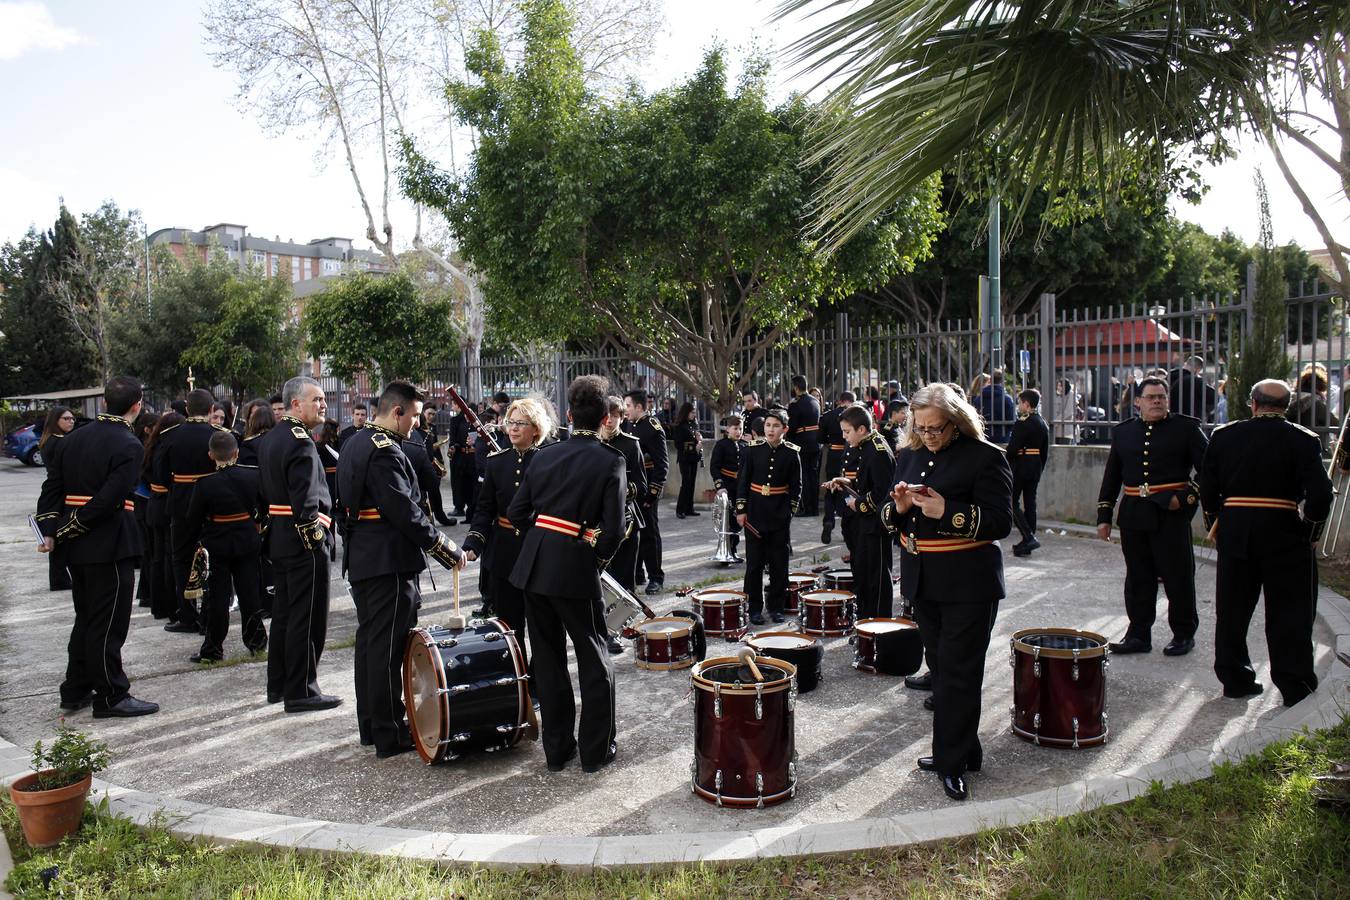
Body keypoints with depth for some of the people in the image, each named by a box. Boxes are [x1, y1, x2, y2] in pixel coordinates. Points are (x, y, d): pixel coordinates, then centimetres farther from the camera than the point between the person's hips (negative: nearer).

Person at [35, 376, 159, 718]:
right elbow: (109, 500, -23)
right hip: (109, 547, -8)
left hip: (77, 547, 8)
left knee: (86, 621, 19)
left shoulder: (73, 438, 9)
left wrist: (50, 530, 2)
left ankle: (76, 690, 27)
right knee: (108, 625, 1)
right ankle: (111, 697, 9)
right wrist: (64, 530, -13)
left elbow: (52, 488, 8)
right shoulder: (128, 446, -17)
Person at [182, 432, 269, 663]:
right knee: (249, 591, 12)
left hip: (217, 546, -2)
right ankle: (256, 640, 21)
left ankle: (213, 649, 11)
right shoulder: (253, 477, -7)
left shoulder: (205, 484, -14)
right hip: (248, 542, 3)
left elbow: (193, 521, -6)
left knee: (217, 596, 5)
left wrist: (198, 539, 11)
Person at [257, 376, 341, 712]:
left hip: (278, 539, 10)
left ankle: (278, 684, 28)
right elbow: (305, 502, -23)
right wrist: (317, 537, -16)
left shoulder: (269, 438, 13)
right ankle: (301, 691, 6)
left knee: (284, 613, 17)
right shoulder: (301, 443, -18)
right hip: (305, 542, -10)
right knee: (307, 618, -1)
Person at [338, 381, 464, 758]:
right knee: (388, 648, -3)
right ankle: (390, 735, 6)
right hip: (388, 562, -10)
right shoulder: (385, 451, -19)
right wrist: (446, 549, -16)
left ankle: (370, 725, 28)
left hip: (361, 558, 10)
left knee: (370, 641, 17)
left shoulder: (354, 444, 14)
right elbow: (405, 511, -23)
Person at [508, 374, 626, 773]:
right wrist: (600, 557, 6)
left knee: (548, 659, 15)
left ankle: (557, 748, 25)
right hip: (576, 570, -4)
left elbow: (516, 512, 6)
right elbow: (613, 530, -12)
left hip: (533, 568, 5)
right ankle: (595, 751, 19)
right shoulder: (610, 461, -8)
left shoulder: (545, 455, 5)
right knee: (594, 661, 11)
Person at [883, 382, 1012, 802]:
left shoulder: (986, 457, -8)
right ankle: (963, 750, 26)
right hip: (922, 579, 6)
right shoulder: (908, 456, 11)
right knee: (941, 667, 13)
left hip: (968, 585, -6)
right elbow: (891, 520, 15)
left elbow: (1000, 522, -13)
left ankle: (953, 762, 8)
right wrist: (899, 507, -8)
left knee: (958, 672, -3)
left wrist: (947, 512, -24)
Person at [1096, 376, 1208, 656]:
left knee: (1178, 576, 4)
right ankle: (1139, 634, 17)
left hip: (1171, 514, -3)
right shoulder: (1123, 432, 11)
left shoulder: (1187, 428, 1)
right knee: (1138, 578, 9)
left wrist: (1187, 497, -13)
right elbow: (1111, 477, 14)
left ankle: (1184, 634, 20)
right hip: (1133, 515, 3)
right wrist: (1104, 516, 11)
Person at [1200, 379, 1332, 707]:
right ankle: (1296, 686, 11)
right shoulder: (1303, 440, -6)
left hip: (1234, 530, 3)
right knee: (1290, 611, 6)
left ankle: (1235, 680, 20)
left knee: (1232, 608, 12)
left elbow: (1207, 489, 4)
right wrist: (1311, 533, 1)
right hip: (1285, 534, -2)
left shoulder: (1224, 436, 2)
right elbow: (1319, 493, -12)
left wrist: (1215, 526, 14)